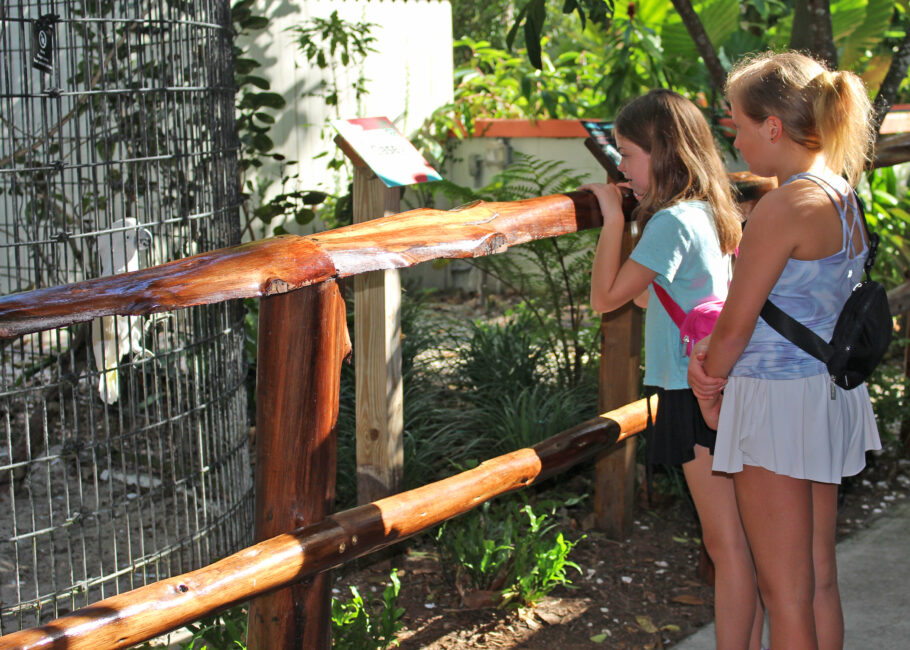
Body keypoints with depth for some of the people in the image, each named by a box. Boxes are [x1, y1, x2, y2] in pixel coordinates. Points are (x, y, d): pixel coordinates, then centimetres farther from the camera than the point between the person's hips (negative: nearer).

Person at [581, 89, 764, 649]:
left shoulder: (672, 221, -16)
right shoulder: (709, 214, 12)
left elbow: (605, 297, -14)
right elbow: (648, 296, 18)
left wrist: (613, 218, -9)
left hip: (697, 394, -9)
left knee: (727, 544, -2)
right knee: (741, 542, 14)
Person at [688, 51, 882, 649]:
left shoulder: (786, 206, -20)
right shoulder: (842, 195, 7)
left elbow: (735, 325, -15)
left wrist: (709, 390, 3)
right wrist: (711, 354, -1)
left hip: (777, 402, -9)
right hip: (830, 393, 9)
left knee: (785, 592, 2)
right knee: (820, 579, 17)